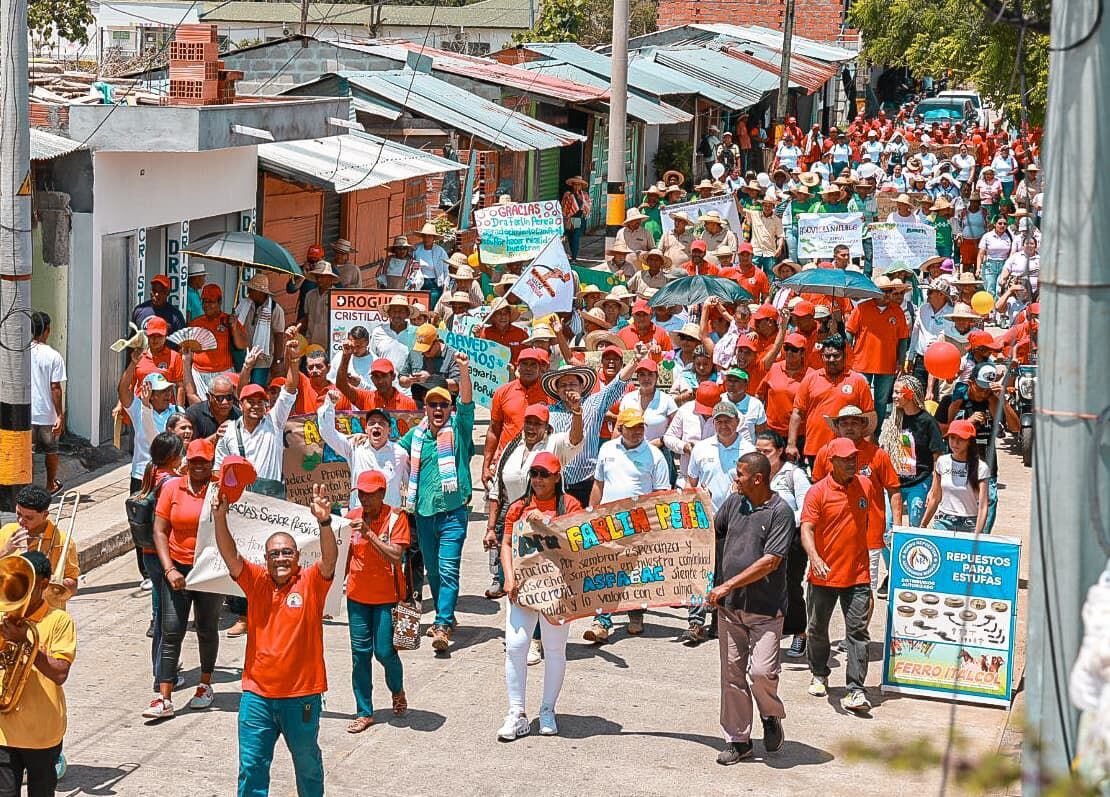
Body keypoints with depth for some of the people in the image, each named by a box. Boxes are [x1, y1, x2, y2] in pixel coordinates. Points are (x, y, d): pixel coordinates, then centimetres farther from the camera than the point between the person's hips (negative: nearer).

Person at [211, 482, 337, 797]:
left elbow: (330, 559, -22)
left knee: (307, 762, 16)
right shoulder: (256, 580, 1)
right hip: (257, 692, 2)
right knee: (251, 765, 5)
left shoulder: (311, 582, -5)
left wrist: (324, 522, -40)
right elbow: (230, 555, -11)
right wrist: (220, 518, -28)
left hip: (302, 694, -2)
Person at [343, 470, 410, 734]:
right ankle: (364, 712, 12)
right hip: (357, 595, 4)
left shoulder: (395, 517, -11)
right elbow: (347, 555, 11)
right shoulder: (352, 517, 1)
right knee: (360, 653, 3)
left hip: (387, 596, -4)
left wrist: (368, 533, -27)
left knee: (384, 651, -3)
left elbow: (396, 556, -21)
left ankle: (397, 690, 29)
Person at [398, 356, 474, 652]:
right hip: (424, 511, 5)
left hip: (453, 510, -5)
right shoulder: (416, 434, 12)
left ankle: (443, 626, -19)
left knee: (448, 569, -13)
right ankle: (445, 617, 26)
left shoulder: (459, 428, 1)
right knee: (433, 570, 12)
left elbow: (467, 402, -15)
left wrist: (464, 371, -29)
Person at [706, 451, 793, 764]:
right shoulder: (734, 502, 9)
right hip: (729, 607, 6)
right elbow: (710, 533, 26)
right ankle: (737, 739, 16)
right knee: (732, 673, 7)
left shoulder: (780, 512, -11)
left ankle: (772, 717, 16)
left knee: (762, 671, -13)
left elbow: (770, 562, -17)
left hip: (764, 608, -6)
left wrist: (728, 585, -17)